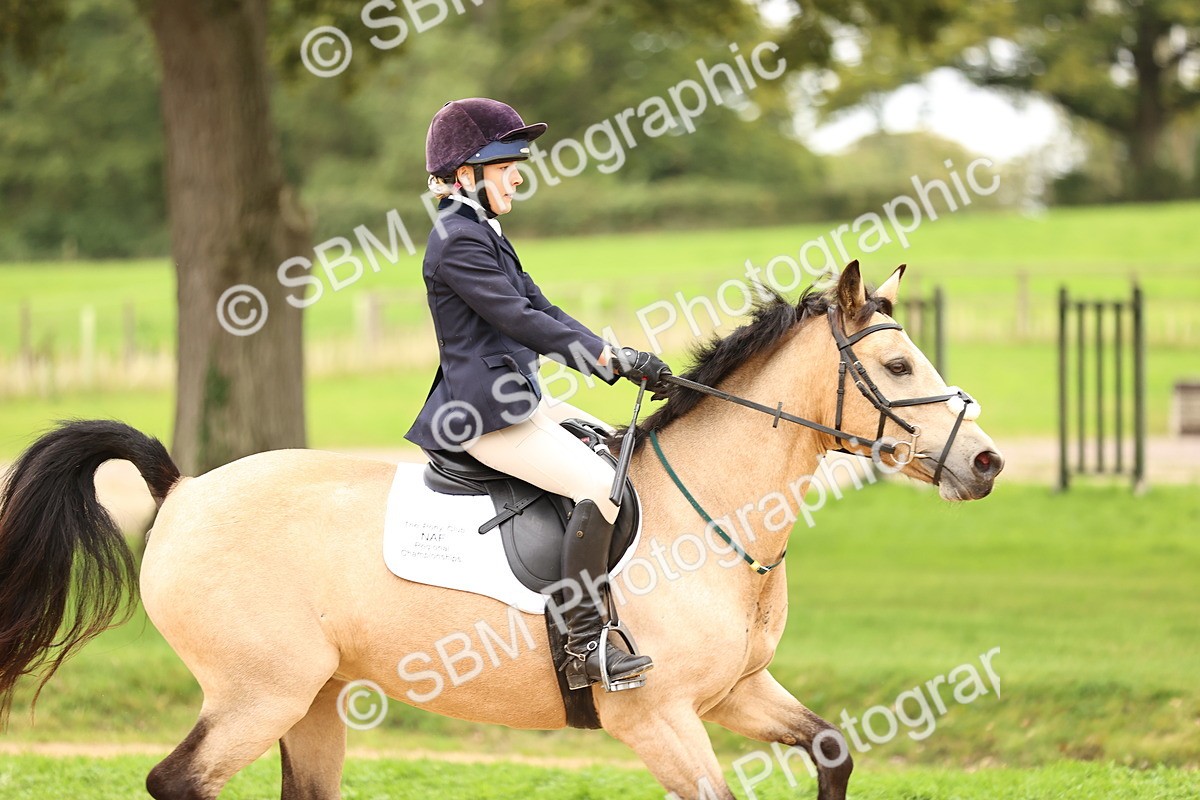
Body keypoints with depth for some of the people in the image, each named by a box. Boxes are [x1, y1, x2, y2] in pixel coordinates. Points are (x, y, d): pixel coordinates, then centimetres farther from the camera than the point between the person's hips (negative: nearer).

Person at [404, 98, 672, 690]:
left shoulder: (484, 235, 20)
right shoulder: (457, 241, -14)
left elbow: (543, 311, 16)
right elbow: (520, 320, -19)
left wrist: (622, 360, 4)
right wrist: (612, 358, -17)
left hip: (518, 402, 11)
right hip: (486, 416, -11)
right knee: (599, 483, -25)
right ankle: (584, 646, -28)